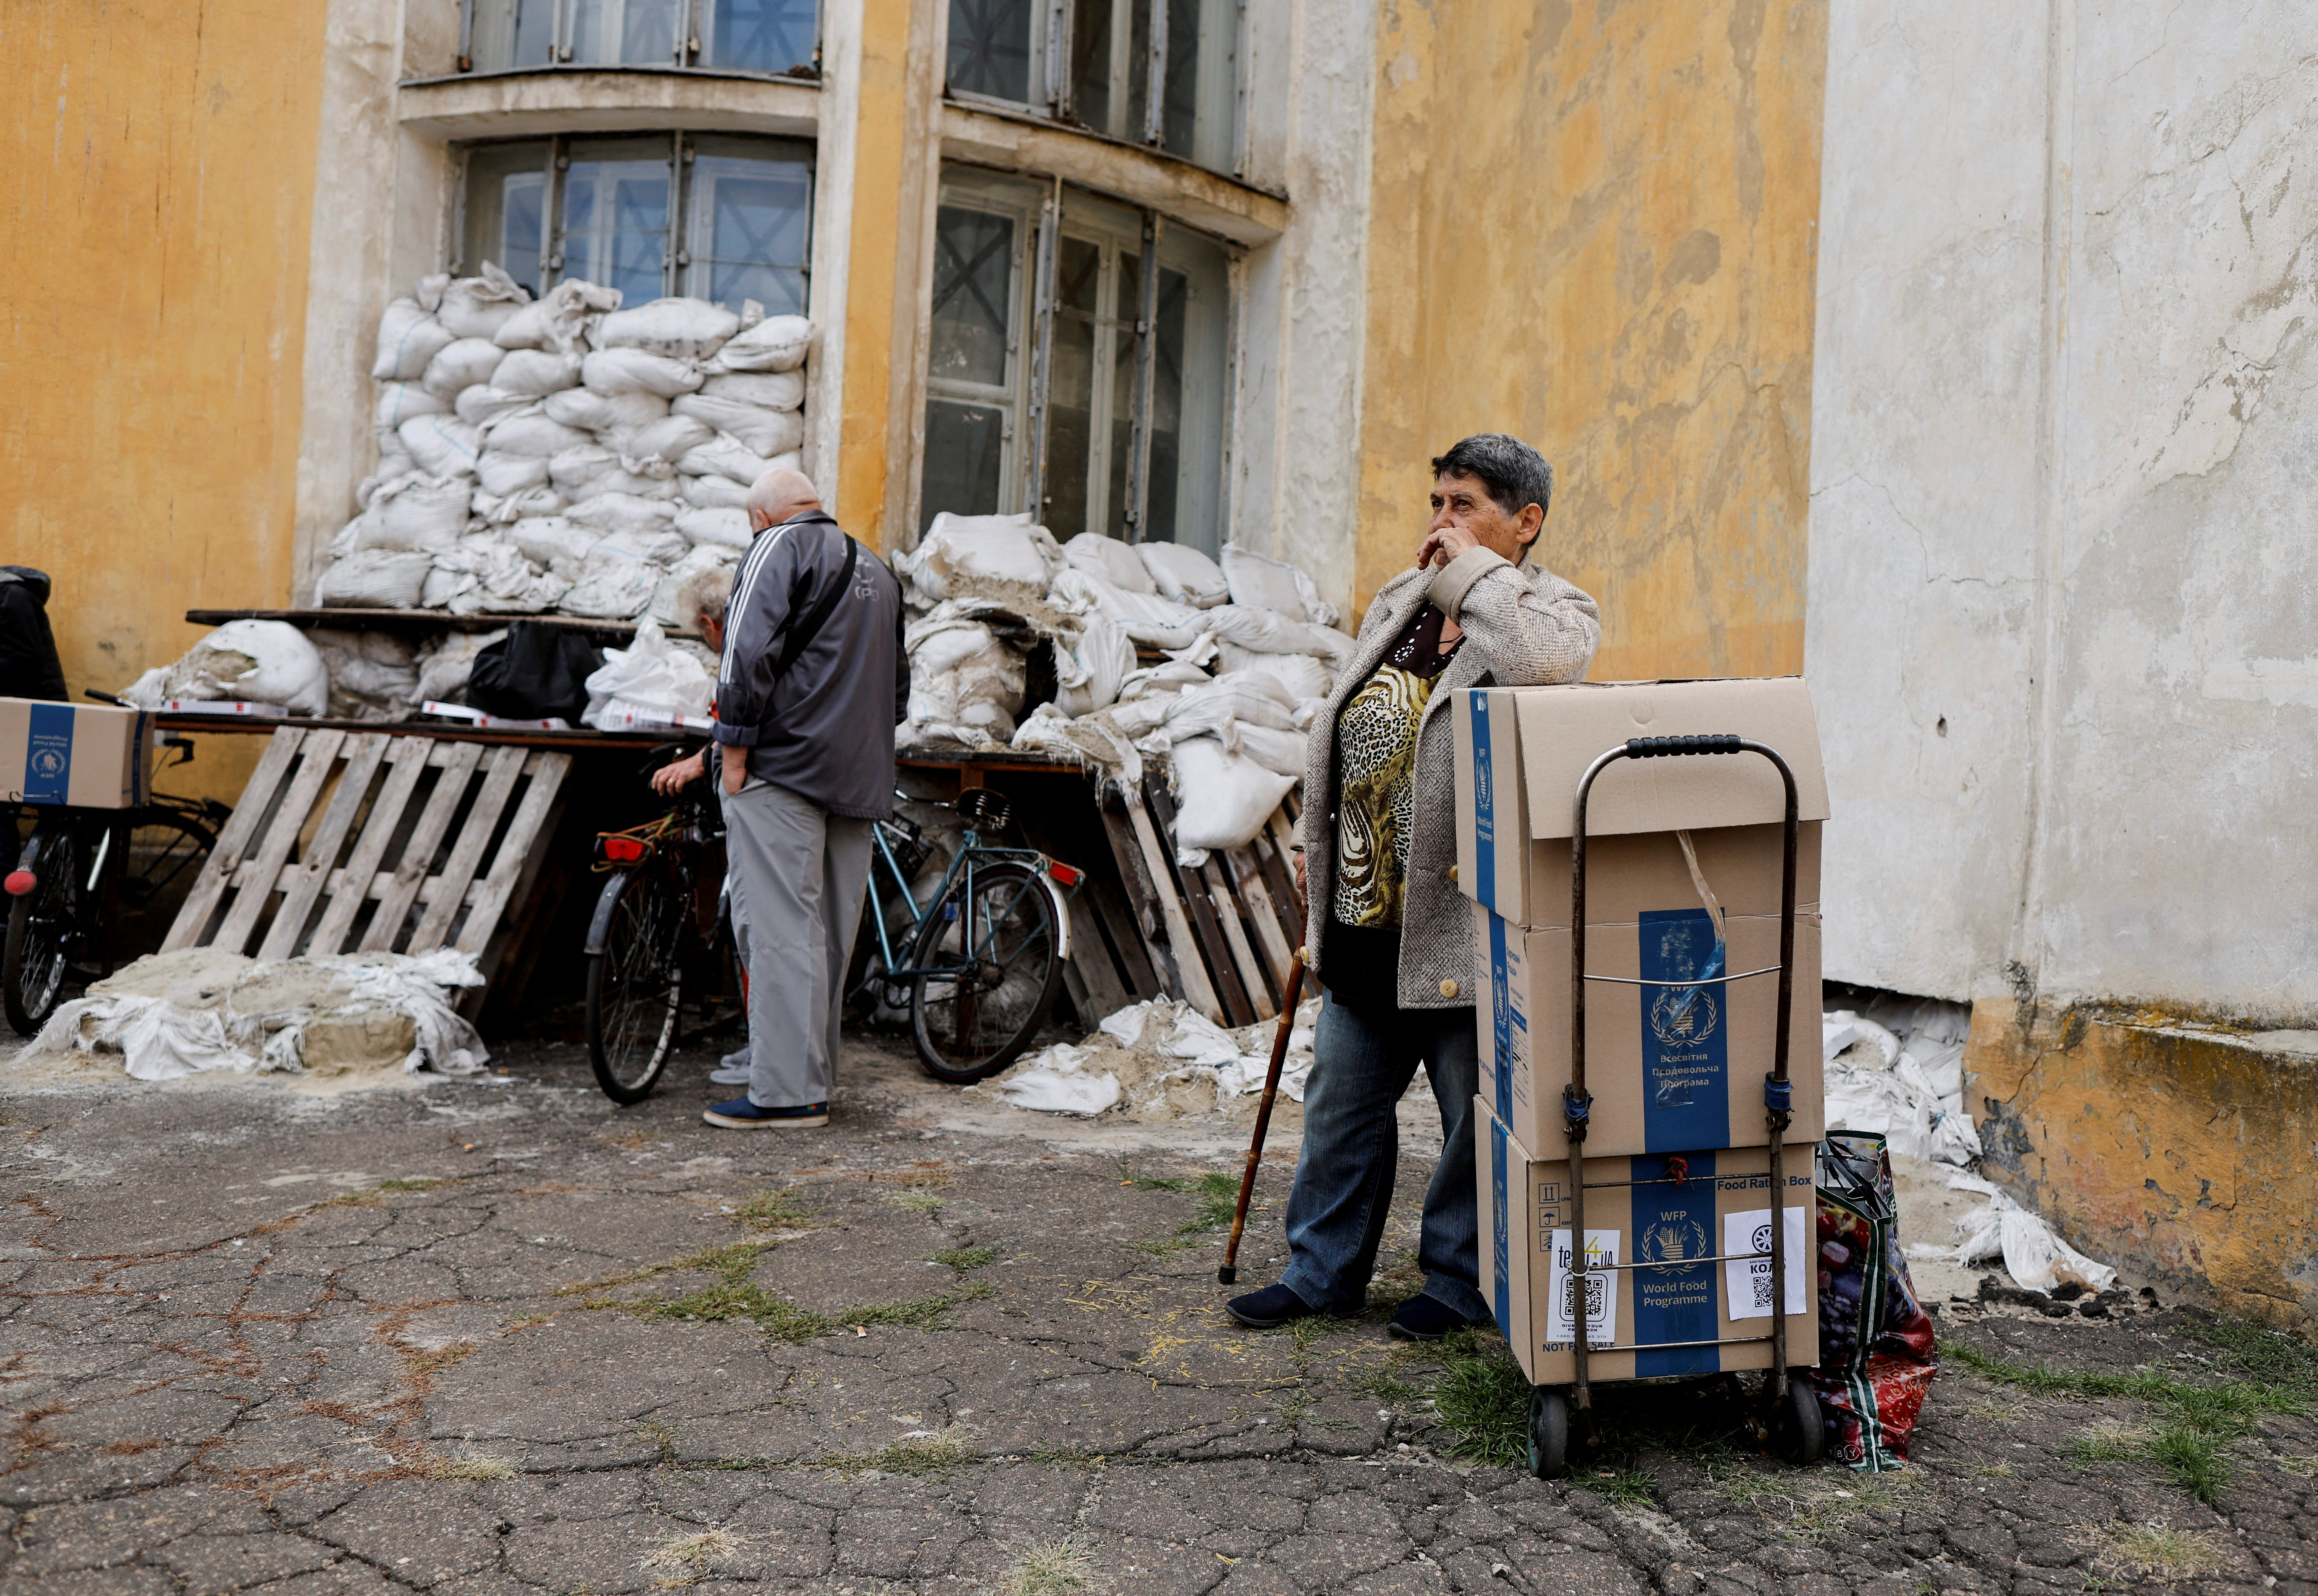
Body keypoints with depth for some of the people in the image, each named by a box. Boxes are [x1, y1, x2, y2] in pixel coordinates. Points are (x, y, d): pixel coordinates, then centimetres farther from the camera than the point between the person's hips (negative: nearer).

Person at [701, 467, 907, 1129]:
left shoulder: (779, 545, -2)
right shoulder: (877, 569, 22)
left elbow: (750, 649, -15)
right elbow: (898, 687, 25)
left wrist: (733, 748, -11)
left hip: (783, 768, -8)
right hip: (858, 778, 8)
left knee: (782, 929, -8)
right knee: (830, 935, 10)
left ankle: (787, 1092, -8)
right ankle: (814, 1082, 16)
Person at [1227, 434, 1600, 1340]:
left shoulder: (1554, 609, -4)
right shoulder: (1399, 601, 17)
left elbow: (1547, 667, -30)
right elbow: (1342, 732, 23)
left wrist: (1475, 572, -16)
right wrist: (1316, 844, 20)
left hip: (1463, 925, -7)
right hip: (1367, 920, 7)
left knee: (1476, 1113, 6)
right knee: (1341, 1103, 15)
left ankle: (1461, 1282, 25)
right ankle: (1323, 1272, 29)